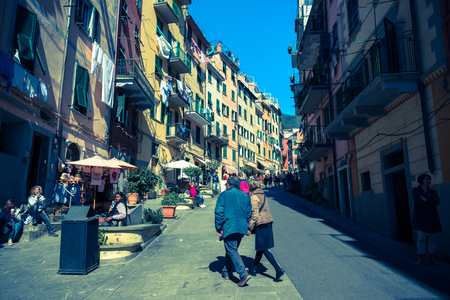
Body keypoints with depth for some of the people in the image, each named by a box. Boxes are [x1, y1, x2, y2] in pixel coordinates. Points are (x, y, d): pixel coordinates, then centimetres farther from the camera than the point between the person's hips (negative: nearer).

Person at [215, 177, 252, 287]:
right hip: (242, 227, 6)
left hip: (229, 227, -6)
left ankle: (244, 274, -16)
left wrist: (218, 228, -3)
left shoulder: (224, 195, -2)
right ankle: (226, 272, 29)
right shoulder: (245, 196, 12)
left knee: (232, 251, -3)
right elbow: (249, 212, 13)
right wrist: (247, 226, 21)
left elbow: (219, 212, -8)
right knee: (232, 249, 19)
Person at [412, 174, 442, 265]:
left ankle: (432, 258, 17)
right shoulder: (415, 190, -1)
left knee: (433, 237, 4)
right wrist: (431, 202, -8)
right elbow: (418, 201, -17)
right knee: (421, 237, -9)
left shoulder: (433, 192, 12)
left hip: (431, 217, 5)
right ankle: (420, 258, 0)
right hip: (421, 217, -4)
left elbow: (438, 201, -7)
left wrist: (426, 200, -18)